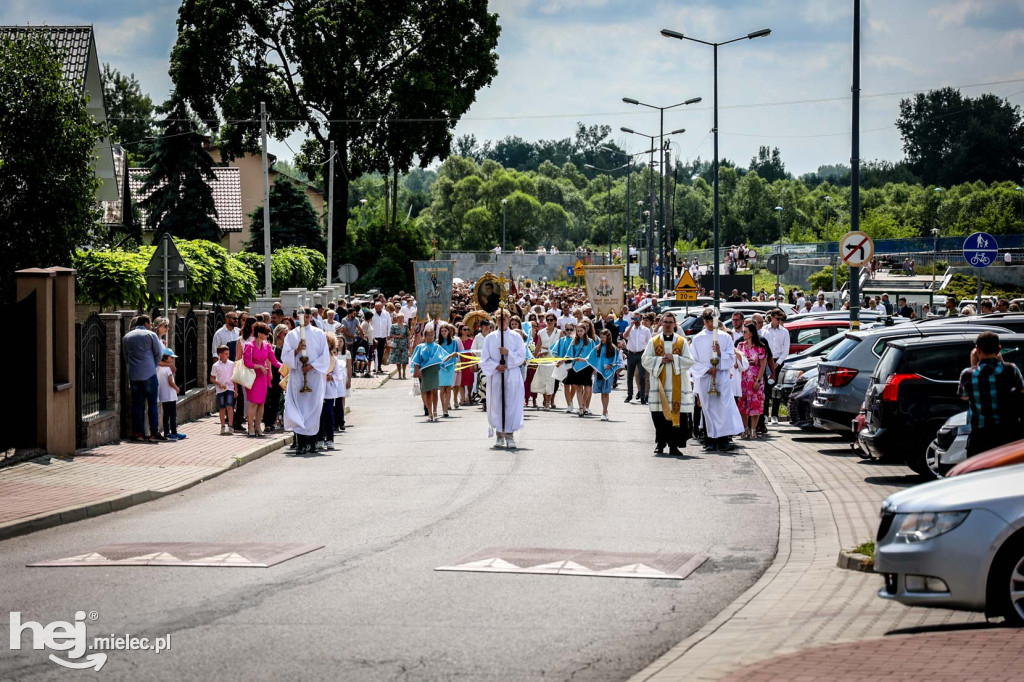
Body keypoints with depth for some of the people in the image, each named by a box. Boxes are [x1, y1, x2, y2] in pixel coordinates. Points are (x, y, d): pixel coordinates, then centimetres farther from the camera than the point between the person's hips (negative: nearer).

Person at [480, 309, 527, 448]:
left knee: (512, 404, -6)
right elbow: (484, 359, 4)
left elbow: (522, 356, 1)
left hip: (512, 375, -1)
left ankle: (510, 435, -3)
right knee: (496, 405, -1)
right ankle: (499, 435, 7)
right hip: (495, 376, 1)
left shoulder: (516, 337, 7)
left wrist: (508, 353, -14)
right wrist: (495, 366, -11)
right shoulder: (490, 338, 8)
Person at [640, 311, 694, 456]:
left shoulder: (682, 342, 9)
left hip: (677, 383, 0)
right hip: (660, 382, 0)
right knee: (660, 413, -2)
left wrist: (673, 358, -11)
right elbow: (645, 359, 3)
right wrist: (661, 360, -10)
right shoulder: (654, 341, 10)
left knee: (676, 413, -5)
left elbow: (690, 361, 1)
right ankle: (660, 443, 8)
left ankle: (674, 445, -2)